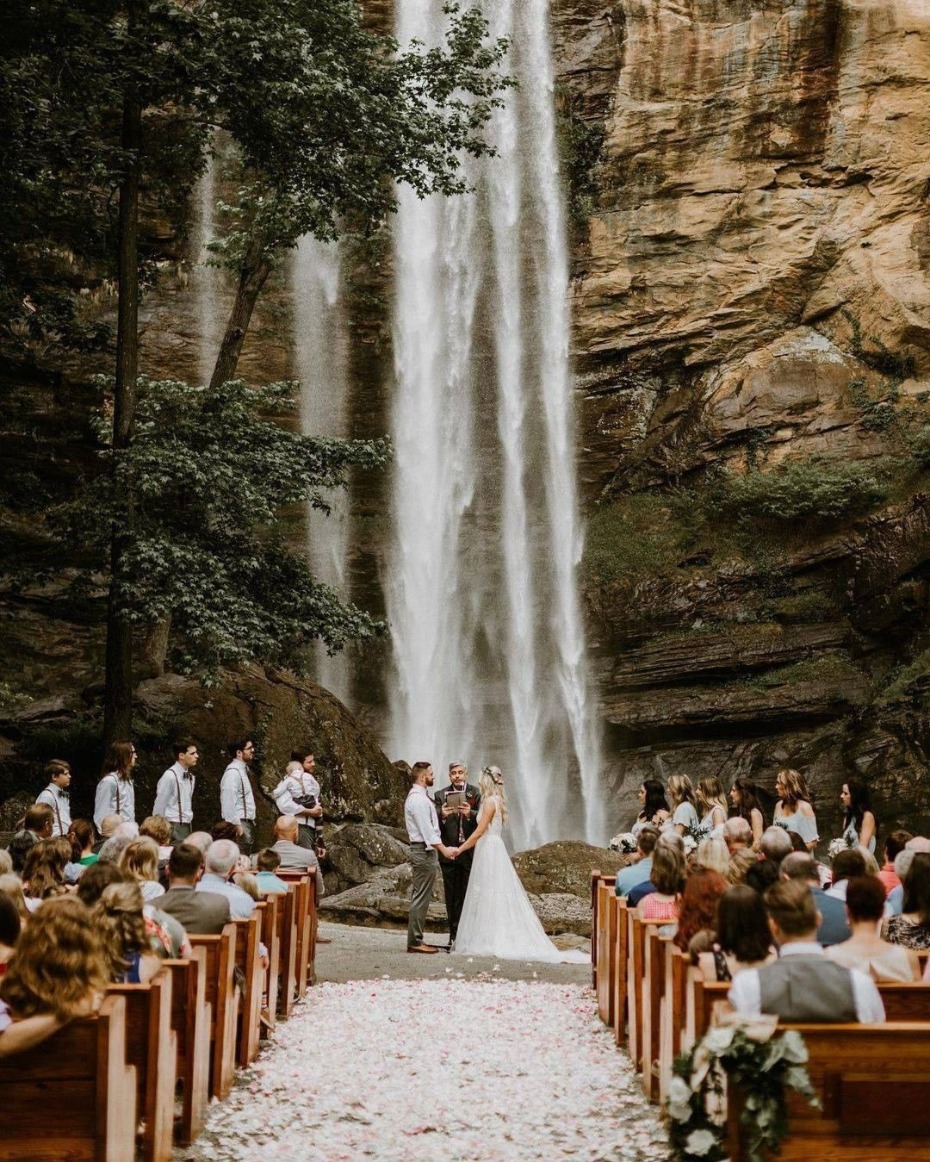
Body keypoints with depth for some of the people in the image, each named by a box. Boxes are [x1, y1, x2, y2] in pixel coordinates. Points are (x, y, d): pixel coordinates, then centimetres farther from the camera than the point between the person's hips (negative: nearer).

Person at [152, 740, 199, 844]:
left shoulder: (190, 777, 11)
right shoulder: (170, 776, -12)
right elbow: (159, 807, -9)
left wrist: (189, 826, 13)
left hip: (187, 826, 7)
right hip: (174, 827, -7)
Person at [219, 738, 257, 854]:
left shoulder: (244, 769, 13)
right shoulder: (233, 772, -16)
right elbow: (229, 801, -21)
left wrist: (251, 821, 14)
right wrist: (236, 825, -22)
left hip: (247, 821, 10)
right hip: (239, 822, -10)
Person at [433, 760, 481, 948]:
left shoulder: (476, 793, 2)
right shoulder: (441, 795, 6)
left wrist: (470, 814, -26)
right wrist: (442, 815, -23)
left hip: (470, 853, -1)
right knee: (452, 896, 6)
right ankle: (454, 935, 11)